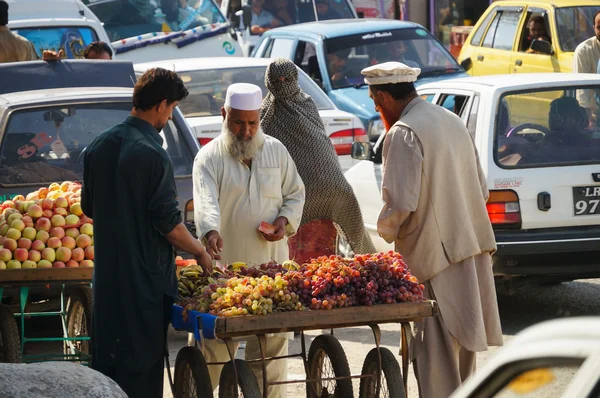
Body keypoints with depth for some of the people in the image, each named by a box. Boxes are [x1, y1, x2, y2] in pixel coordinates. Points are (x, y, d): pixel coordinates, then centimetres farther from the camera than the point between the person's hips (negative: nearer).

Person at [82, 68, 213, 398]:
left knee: (106, 353, 15)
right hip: (145, 277, -7)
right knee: (142, 365, -1)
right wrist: (199, 251, -2)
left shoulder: (100, 145, 6)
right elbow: (169, 224, -17)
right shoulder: (152, 154, -18)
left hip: (106, 271, 8)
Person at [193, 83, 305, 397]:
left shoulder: (276, 151, 10)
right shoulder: (209, 157, -4)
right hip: (225, 263, -3)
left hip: (271, 263, 3)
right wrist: (210, 231, -39)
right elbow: (206, 200, -20)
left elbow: (295, 194, 18)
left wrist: (285, 220, -3)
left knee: (271, 339, 4)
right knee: (215, 338, -3)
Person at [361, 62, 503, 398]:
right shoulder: (453, 122, 14)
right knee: (463, 347, 18)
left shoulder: (403, 134, -14)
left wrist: (386, 231, -2)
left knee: (436, 356, -6)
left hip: (437, 256, -9)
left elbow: (400, 203, -20)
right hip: (474, 251, 9)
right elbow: (482, 190, 20)